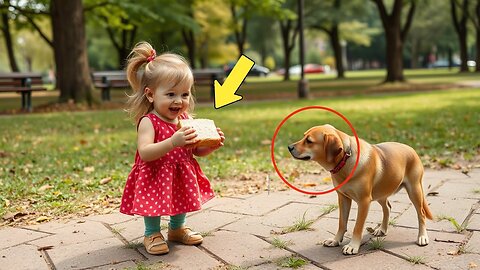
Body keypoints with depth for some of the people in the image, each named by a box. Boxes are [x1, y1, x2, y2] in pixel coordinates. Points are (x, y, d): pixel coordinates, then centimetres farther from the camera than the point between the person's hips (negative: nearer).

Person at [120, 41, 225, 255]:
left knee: (181, 200, 20)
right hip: (155, 177, -7)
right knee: (154, 203, 1)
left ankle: (177, 229, 45)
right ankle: (152, 234, 27)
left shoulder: (186, 119, -3)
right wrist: (173, 142, -46)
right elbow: (145, 153, -35)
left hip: (182, 175, 7)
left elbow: (196, 150, 4)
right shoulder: (148, 122, -22)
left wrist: (212, 145, -17)